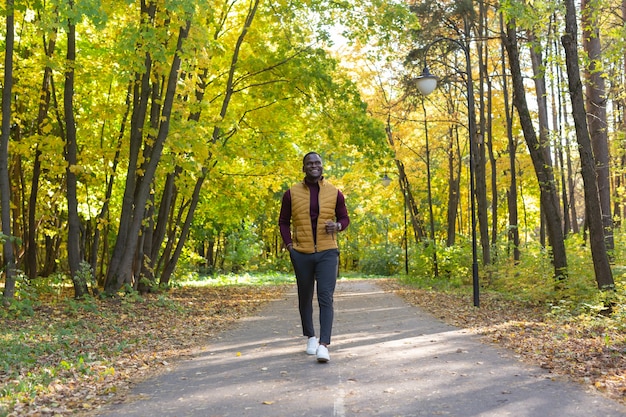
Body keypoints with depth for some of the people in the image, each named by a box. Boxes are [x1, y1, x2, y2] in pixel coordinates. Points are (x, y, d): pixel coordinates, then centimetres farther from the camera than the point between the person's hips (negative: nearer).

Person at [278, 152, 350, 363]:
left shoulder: (334, 193, 2)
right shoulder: (291, 193, 1)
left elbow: (344, 218, 11)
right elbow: (283, 221, 9)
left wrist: (337, 226, -11)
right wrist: (289, 245, -3)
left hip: (327, 252, -1)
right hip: (302, 253, 1)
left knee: (326, 297, -12)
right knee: (305, 298, 13)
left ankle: (323, 345, -13)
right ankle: (310, 337, 32)